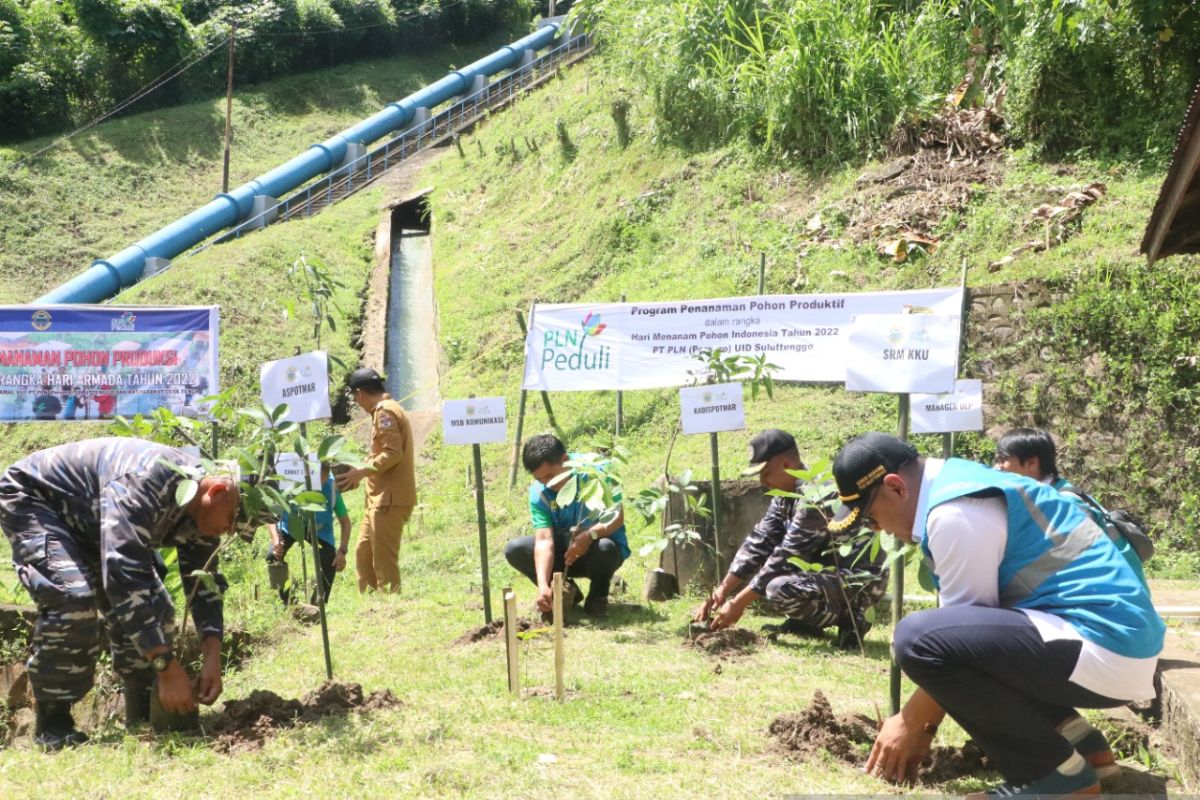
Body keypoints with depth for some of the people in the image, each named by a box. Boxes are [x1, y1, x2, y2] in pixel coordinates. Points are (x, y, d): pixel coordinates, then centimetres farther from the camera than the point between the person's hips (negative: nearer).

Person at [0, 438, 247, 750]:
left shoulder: (200, 508, -13)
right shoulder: (146, 483, -41)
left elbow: (203, 584, -4)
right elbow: (124, 576, -46)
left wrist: (213, 659, -18)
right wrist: (167, 666, -46)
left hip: (86, 522, 8)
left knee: (153, 606, -3)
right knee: (72, 597, -29)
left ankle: (143, 715, 9)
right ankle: (52, 724, -15)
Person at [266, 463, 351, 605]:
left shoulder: (331, 488, -31)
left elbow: (345, 521, -19)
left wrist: (342, 551, -29)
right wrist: (275, 539, -45)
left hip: (319, 529, 0)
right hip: (290, 524, 0)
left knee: (330, 563, -20)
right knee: (273, 556, -22)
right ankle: (286, 603, -5)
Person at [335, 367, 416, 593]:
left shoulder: (385, 412, -13)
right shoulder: (387, 410, 19)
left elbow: (393, 453, -22)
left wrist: (361, 472, -16)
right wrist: (363, 473, 13)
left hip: (390, 500, -11)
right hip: (381, 497, 11)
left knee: (384, 560, -7)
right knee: (363, 553, 15)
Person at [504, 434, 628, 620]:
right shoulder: (539, 492, -13)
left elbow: (618, 516, -22)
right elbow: (544, 540, -22)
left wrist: (590, 535, -41)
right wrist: (543, 585, -35)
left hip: (598, 544, -3)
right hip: (564, 551, 3)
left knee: (604, 547, -38)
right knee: (514, 550, -16)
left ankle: (598, 597, -6)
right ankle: (564, 592, 2)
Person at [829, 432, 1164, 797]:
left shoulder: (954, 513, -17)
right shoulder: (957, 487, 14)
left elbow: (966, 623, -12)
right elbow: (967, 626, 19)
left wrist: (912, 721, -1)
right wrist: (925, 719, 18)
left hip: (1105, 647, -11)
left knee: (918, 639, -23)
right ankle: (1077, 740, 15)